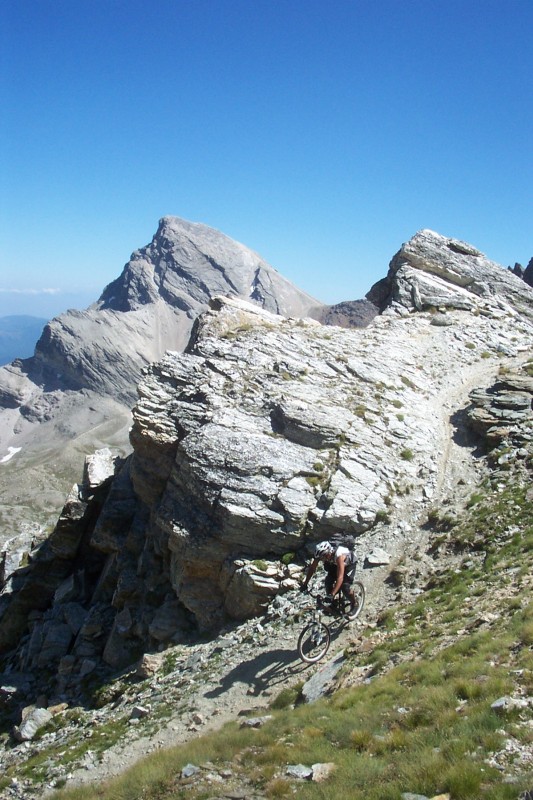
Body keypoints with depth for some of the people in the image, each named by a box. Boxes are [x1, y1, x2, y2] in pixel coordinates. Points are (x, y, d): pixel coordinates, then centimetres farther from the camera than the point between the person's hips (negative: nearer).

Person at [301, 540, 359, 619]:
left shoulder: (339, 556, -44)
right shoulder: (320, 554, -29)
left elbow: (340, 577, -47)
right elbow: (312, 568, -16)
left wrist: (332, 594, -51)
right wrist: (305, 584, -19)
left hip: (349, 564, -5)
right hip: (334, 564, 5)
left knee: (345, 586, -19)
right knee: (328, 583, -12)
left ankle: (354, 605, 7)